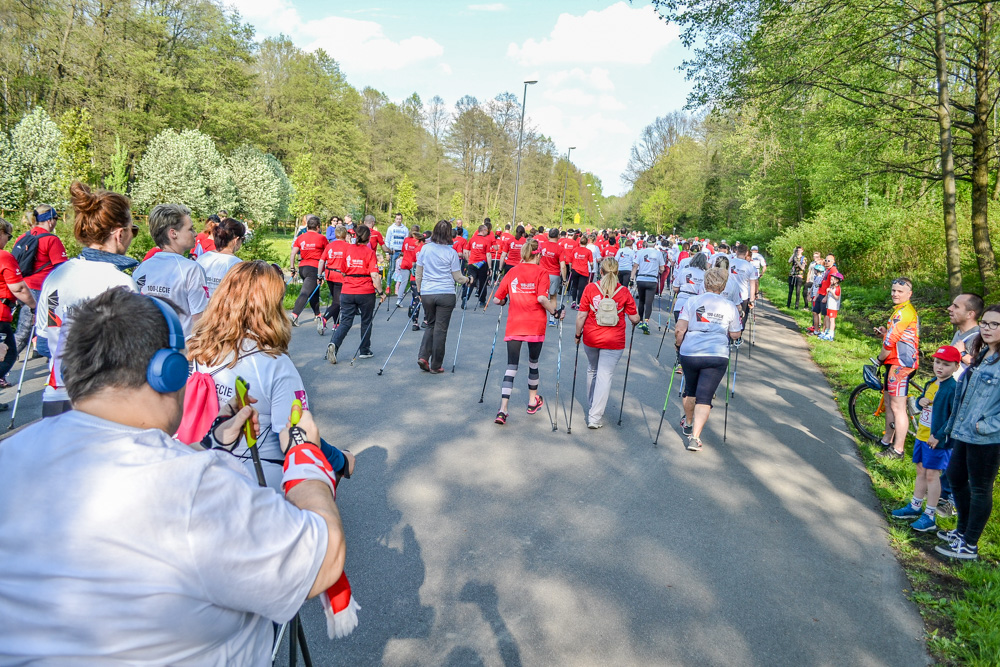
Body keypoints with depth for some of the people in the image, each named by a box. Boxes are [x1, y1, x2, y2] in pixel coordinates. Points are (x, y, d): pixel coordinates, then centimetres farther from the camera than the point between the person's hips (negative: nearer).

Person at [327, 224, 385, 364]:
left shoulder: (347, 250, 5)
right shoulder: (369, 252, -7)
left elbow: (342, 272, 11)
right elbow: (374, 275, -14)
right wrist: (381, 292, -7)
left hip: (347, 292, 3)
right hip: (366, 292, -3)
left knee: (345, 322, 5)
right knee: (366, 321, 13)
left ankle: (333, 344, -18)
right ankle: (365, 351, 21)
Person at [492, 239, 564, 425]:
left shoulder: (512, 272, 6)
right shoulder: (541, 272, -2)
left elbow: (497, 300, 4)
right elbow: (542, 298, -17)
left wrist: (505, 301, 26)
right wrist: (556, 313, -4)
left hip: (514, 325, 1)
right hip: (535, 325, -1)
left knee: (511, 366, 1)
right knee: (533, 363, 18)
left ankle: (503, 409, -10)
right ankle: (533, 401, 35)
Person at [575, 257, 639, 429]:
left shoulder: (590, 288, -6)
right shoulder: (624, 292, -6)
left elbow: (581, 316, -5)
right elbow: (634, 318, -1)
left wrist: (578, 334, 9)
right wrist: (636, 322, 22)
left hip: (590, 338, 2)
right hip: (614, 342, -2)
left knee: (592, 371, 23)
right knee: (605, 375, 2)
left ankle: (591, 407, 39)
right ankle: (595, 417, 1)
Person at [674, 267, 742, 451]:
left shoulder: (692, 301, -1)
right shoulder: (730, 306, 3)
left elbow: (680, 329, -6)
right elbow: (735, 335, 9)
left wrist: (678, 344, 12)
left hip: (689, 353, 1)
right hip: (717, 356, -1)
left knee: (690, 391, 22)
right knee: (704, 397, 0)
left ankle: (687, 424, 43)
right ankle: (695, 437, -10)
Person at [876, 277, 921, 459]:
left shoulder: (904, 312, -17)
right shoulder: (905, 310, 17)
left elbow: (891, 342, -19)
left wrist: (879, 359, -4)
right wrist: (886, 332, 7)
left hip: (900, 363, -11)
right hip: (896, 362, 11)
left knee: (897, 407, -6)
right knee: (889, 403, 18)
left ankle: (897, 450, 0)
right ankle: (887, 442, 30)